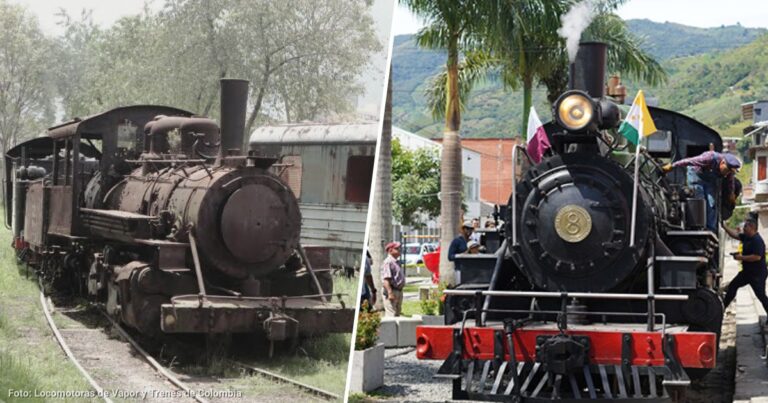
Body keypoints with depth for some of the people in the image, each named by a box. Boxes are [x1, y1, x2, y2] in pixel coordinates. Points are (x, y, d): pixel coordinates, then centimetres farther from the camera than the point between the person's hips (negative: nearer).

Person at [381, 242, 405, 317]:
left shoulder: (396, 262, 19)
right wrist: (390, 293, -28)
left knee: (397, 314, 16)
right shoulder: (388, 262, -15)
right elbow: (386, 279, -23)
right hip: (392, 291, -11)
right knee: (391, 315, -13)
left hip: (399, 291, 11)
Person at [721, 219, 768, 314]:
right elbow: (735, 234, 14)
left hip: (757, 274, -10)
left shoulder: (757, 241, -23)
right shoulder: (746, 237, 7)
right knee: (732, 286, 16)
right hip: (747, 272, 10)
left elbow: (757, 257, -31)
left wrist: (741, 257, -23)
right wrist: (724, 226, 6)